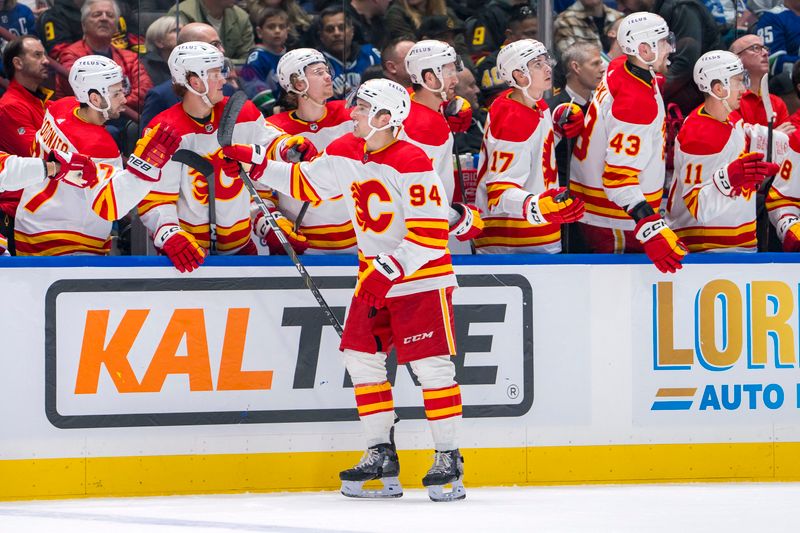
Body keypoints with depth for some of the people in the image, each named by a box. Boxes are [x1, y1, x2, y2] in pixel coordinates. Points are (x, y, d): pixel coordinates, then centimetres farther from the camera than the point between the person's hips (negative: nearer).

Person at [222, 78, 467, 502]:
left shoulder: (413, 163, -21)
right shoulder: (345, 153, 2)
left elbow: (431, 234, -23)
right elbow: (305, 183, 16)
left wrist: (391, 270, -27)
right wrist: (255, 164, 8)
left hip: (421, 276, -8)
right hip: (376, 275, 8)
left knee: (431, 365, -11)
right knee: (361, 357, 3)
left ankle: (449, 460, -4)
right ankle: (381, 455, 10)